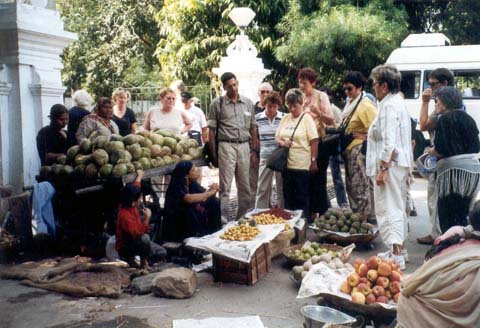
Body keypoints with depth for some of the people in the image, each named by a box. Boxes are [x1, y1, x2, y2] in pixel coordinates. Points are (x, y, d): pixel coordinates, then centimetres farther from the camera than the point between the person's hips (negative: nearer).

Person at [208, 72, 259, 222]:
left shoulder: (248, 102, 10)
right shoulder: (217, 103, 0)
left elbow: (253, 128, 13)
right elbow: (211, 129, 1)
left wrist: (255, 150, 8)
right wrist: (213, 154, -3)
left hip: (244, 146, 4)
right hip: (226, 146, -4)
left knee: (245, 187, 9)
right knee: (225, 187, -3)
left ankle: (243, 219, 20)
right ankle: (223, 220, 2)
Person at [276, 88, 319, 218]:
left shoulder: (306, 118, -5)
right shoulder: (285, 118, 11)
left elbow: (314, 141, -9)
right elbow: (277, 137, 15)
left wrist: (314, 161, -12)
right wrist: (282, 143, -8)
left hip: (303, 166, -5)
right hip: (287, 164, 6)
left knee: (303, 198, 3)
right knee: (288, 197, 13)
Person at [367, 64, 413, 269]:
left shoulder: (389, 105, -16)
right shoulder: (398, 102, 17)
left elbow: (389, 141, -23)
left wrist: (383, 169, -23)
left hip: (390, 164, -11)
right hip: (400, 163, 11)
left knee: (389, 208, -10)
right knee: (398, 207, 18)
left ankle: (396, 256, -11)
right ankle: (400, 249, 30)